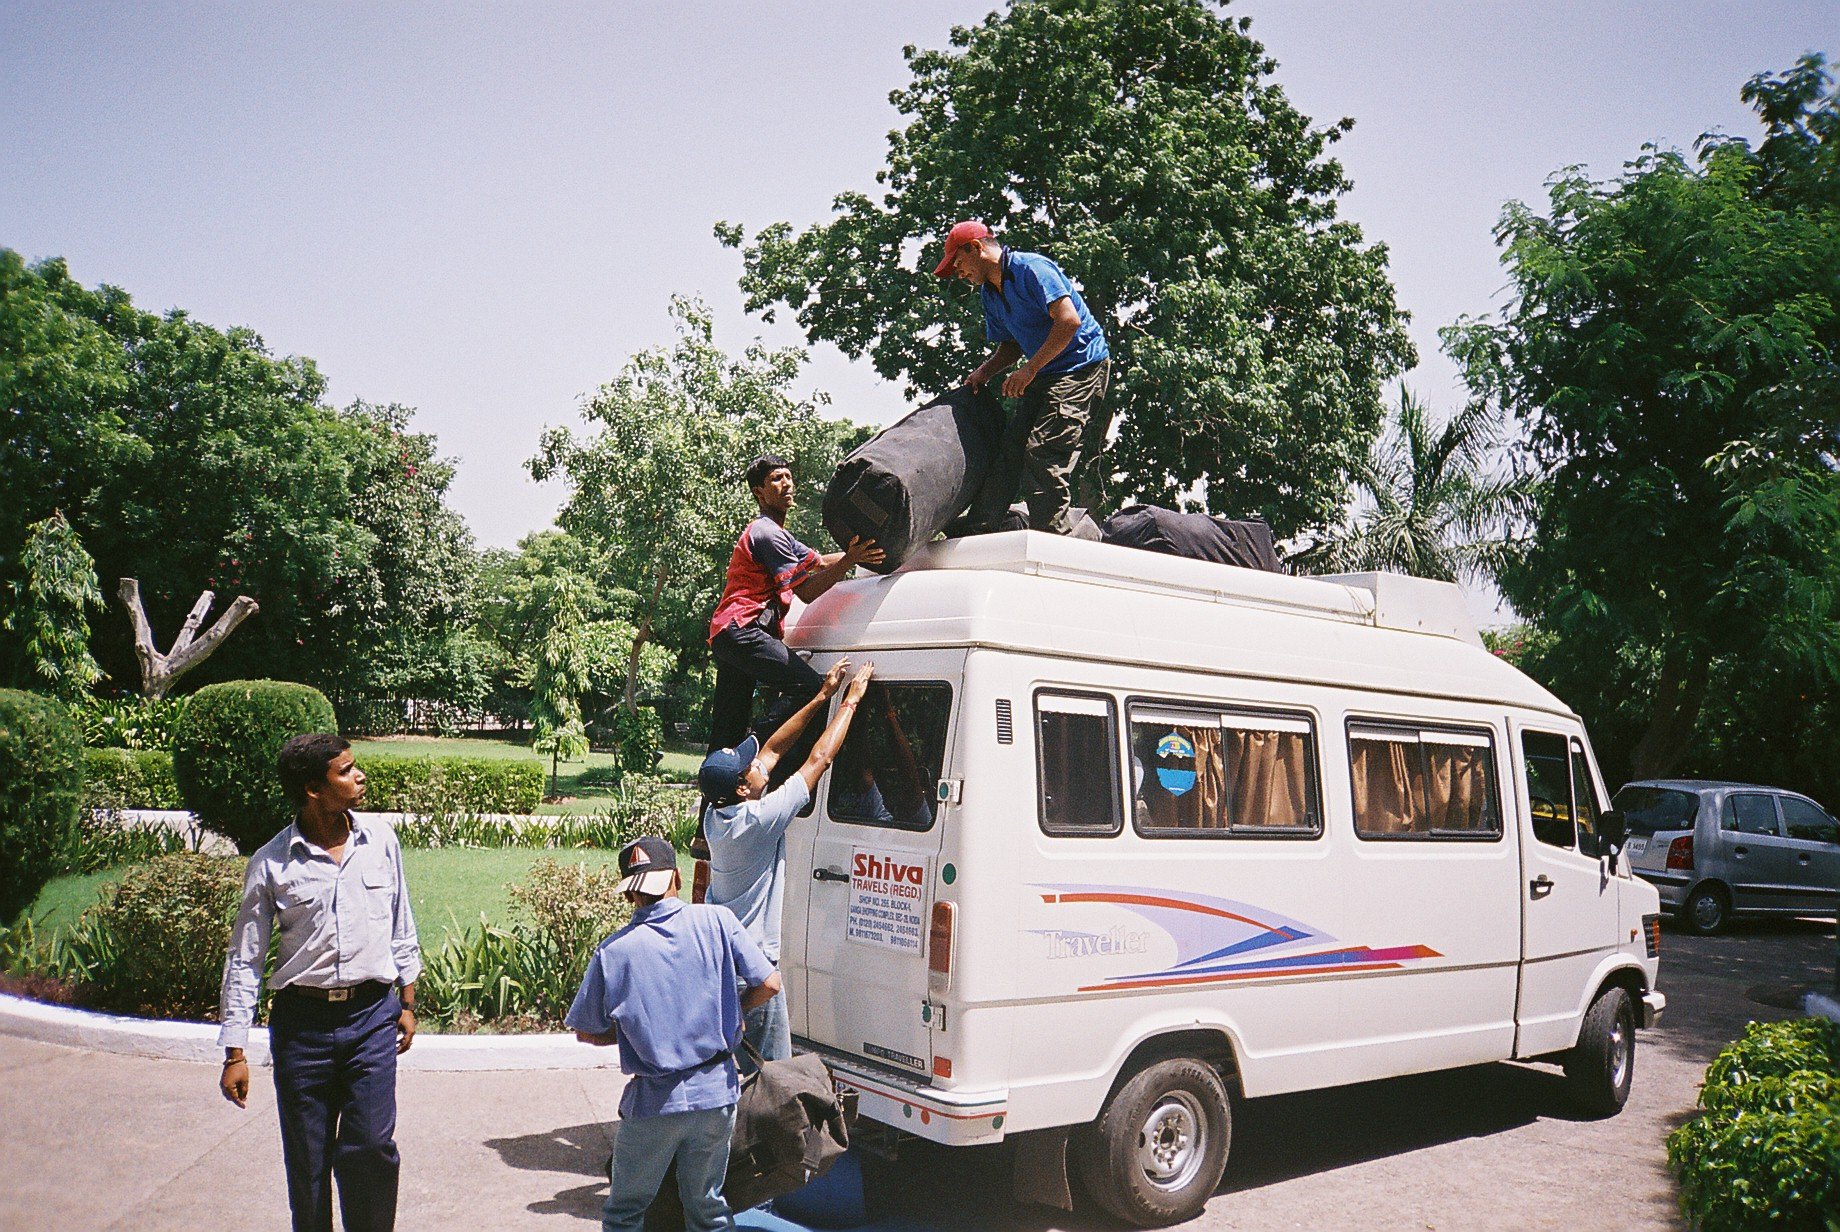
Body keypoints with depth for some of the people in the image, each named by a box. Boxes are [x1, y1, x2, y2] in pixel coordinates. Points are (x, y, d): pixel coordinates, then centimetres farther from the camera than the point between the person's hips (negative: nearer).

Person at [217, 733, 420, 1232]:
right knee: (307, 1159, 8)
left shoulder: (381, 842, 1)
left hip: (372, 1016, 1)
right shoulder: (271, 863, -5)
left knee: (370, 1146, -7)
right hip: (302, 1022, -1)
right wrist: (235, 1051, -2)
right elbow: (245, 960, 0)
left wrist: (407, 1002, 15)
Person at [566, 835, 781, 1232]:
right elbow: (769, 984, -6)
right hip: (717, 1094, 2)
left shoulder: (613, 952, -12)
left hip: (654, 1102, -2)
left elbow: (586, 1032, 0)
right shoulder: (717, 921, -9)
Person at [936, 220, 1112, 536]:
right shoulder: (989, 292, 14)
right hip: (1046, 375, 10)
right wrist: (986, 369, 1)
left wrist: (1029, 369, -22)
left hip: (1082, 365, -10)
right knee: (1011, 447, 2)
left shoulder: (1030, 268, -14)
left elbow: (1070, 320, -24)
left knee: (1043, 450, -20)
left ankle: (1055, 535, -17)